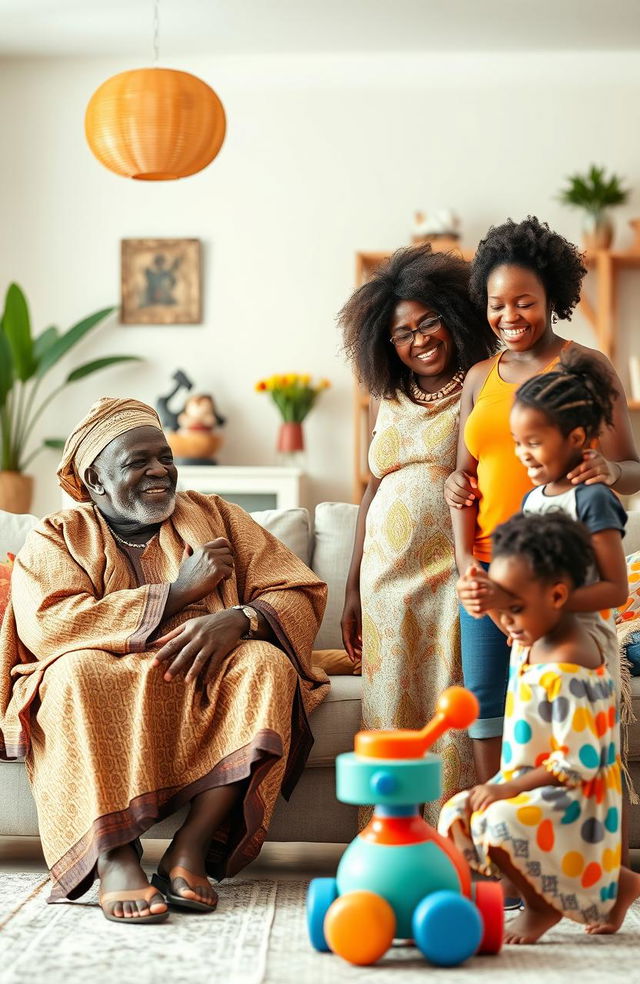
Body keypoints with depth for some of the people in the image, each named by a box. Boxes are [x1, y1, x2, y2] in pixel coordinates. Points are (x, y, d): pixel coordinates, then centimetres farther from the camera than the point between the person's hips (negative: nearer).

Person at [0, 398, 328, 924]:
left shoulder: (216, 517, 16)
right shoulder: (56, 538, 9)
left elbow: (301, 595, 4)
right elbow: (47, 626, -13)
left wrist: (238, 619, -20)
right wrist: (177, 593, -12)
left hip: (208, 684, 2)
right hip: (106, 695, -1)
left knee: (266, 663, -28)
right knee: (78, 673, -33)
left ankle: (193, 845, -31)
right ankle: (115, 856, -35)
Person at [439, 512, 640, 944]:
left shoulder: (569, 668, -25)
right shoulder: (531, 641, 2)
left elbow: (578, 763, -26)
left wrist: (510, 788, -23)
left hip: (573, 798, -11)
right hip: (533, 787, 11)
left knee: (497, 823, -33)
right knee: (456, 816, 11)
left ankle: (543, 905, 1)